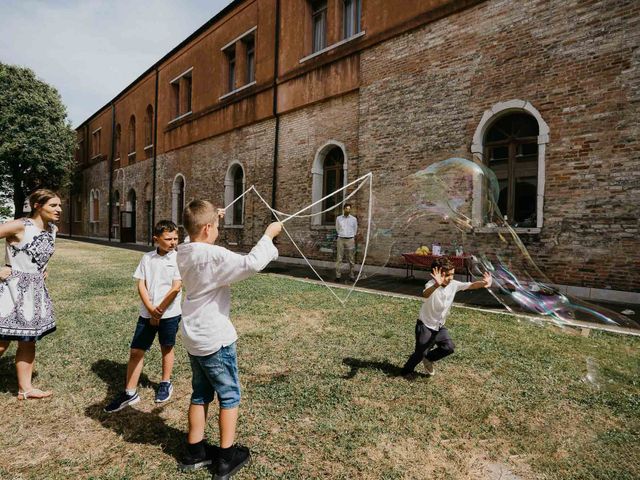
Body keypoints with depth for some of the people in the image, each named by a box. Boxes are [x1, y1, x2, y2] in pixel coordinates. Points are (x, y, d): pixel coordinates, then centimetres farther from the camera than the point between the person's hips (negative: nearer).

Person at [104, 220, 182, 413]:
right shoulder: (147, 258, 2)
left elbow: (176, 288, -13)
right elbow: (141, 285, -1)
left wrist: (159, 311, -11)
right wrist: (151, 310, -12)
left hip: (169, 313, -3)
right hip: (147, 313, 3)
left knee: (166, 348, 14)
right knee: (135, 351, 4)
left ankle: (166, 383, 34)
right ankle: (130, 393, 17)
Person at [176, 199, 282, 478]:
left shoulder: (184, 253, 2)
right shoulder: (214, 256, -24)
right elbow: (251, 263, -34)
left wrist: (209, 218, 19)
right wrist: (268, 235, -22)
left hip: (194, 337, 8)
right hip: (215, 339, -8)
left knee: (200, 394, 20)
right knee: (229, 396, 9)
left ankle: (195, 452, 32)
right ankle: (227, 457, 21)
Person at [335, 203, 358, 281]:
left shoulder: (354, 219, 4)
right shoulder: (338, 218, 5)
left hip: (350, 240, 0)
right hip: (340, 239, 0)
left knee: (351, 259, 3)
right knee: (339, 258, -1)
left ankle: (351, 275, 10)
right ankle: (338, 275, 2)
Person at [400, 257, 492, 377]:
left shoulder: (454, 285, -8)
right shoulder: (432, 285, -27)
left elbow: (471, 285, -15)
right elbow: (425, 294, -50)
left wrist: (484, 283, -38)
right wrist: (437, 285, -71)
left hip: (439, 327, 6)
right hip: (425, 326, -6)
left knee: (449, 347, -12)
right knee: (420, 354, 1)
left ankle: (428, 359, 18)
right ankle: (406, 370, 31)